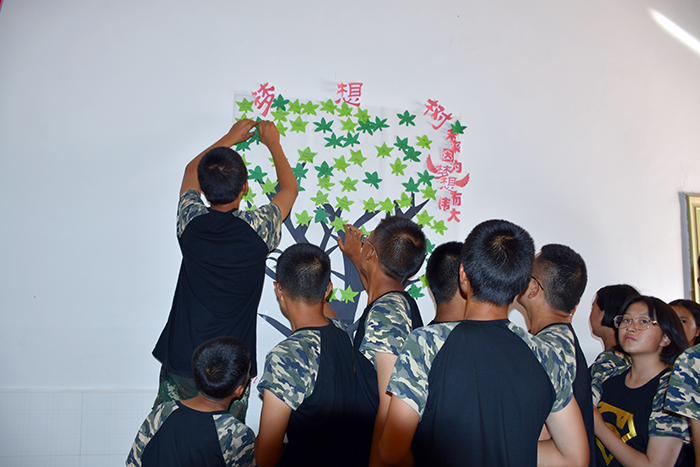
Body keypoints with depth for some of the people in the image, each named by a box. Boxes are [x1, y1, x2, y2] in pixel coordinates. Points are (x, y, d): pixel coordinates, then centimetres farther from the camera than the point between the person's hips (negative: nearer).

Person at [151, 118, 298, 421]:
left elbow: (191, 170, 13)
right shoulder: (256, 229, -15)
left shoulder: (190, 223, -10)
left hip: (179, 364, 2)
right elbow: (289, 188, 7)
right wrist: (273, 143, 19)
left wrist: (230, 138, 24)